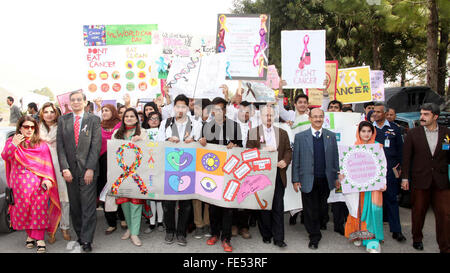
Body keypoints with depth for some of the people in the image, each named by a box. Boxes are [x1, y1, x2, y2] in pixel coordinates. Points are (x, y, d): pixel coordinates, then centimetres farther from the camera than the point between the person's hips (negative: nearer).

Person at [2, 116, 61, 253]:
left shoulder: (41, 144, 12)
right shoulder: (12, 141, 16)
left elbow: (47, 164, 4)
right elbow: (5, 157, 0)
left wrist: (48, 179, -10)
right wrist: (14, 144, -15)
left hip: (38, 183, -1)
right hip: (20, 183, 1)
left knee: (40, 207, -12)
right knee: (24, 207, 0)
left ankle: (39, 238, -11)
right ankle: (30, 234, 17)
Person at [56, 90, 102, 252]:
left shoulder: (94, 120, 4)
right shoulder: (62, 120, 10)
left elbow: (96, 145, -3)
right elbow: (60, 146, 4)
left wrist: (90, 168, -11)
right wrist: (64, 168, -6)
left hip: (88, 170, -2)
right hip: (70, 170, 3)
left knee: (88, 207, -3)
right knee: (74, 207, 9)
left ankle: (87, 241, 4)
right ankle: (79, 236, 21)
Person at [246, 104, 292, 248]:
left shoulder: (282, 133, 13)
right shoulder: (253, 132, 5)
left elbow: (288, 150, 11)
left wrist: (285, 161, -8)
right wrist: (264, 150, -18)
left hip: (278, 173, 2)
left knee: (278, 207, 1)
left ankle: (278, 238, 8)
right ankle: (266, 235, 20)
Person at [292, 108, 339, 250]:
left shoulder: (331, 136, 7)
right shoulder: (300, 136, 1)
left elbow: (335, 157, 10)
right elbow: (296, 160, 1)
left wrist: (336, 176, 7)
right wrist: (295, 179, -2)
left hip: (326, 180, 2)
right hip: (308, 181, -2)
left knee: (323, 209, 10)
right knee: (311, 210, 5)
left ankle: (316, 227, 38)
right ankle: (314, 237, 21)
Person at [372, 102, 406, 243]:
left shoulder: (394, 128, 6)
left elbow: (400, 149, 9)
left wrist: (399, 166, 2)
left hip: (389, 169, -1)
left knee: (391, 198, 2)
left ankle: (396, 230, 9)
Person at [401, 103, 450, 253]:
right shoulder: (413, 133, 1)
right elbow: (406, 157, 2)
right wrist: (405, 177, -1)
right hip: (420, 180, 0)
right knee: (418, 212, 11)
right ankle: (417, 239, 31)